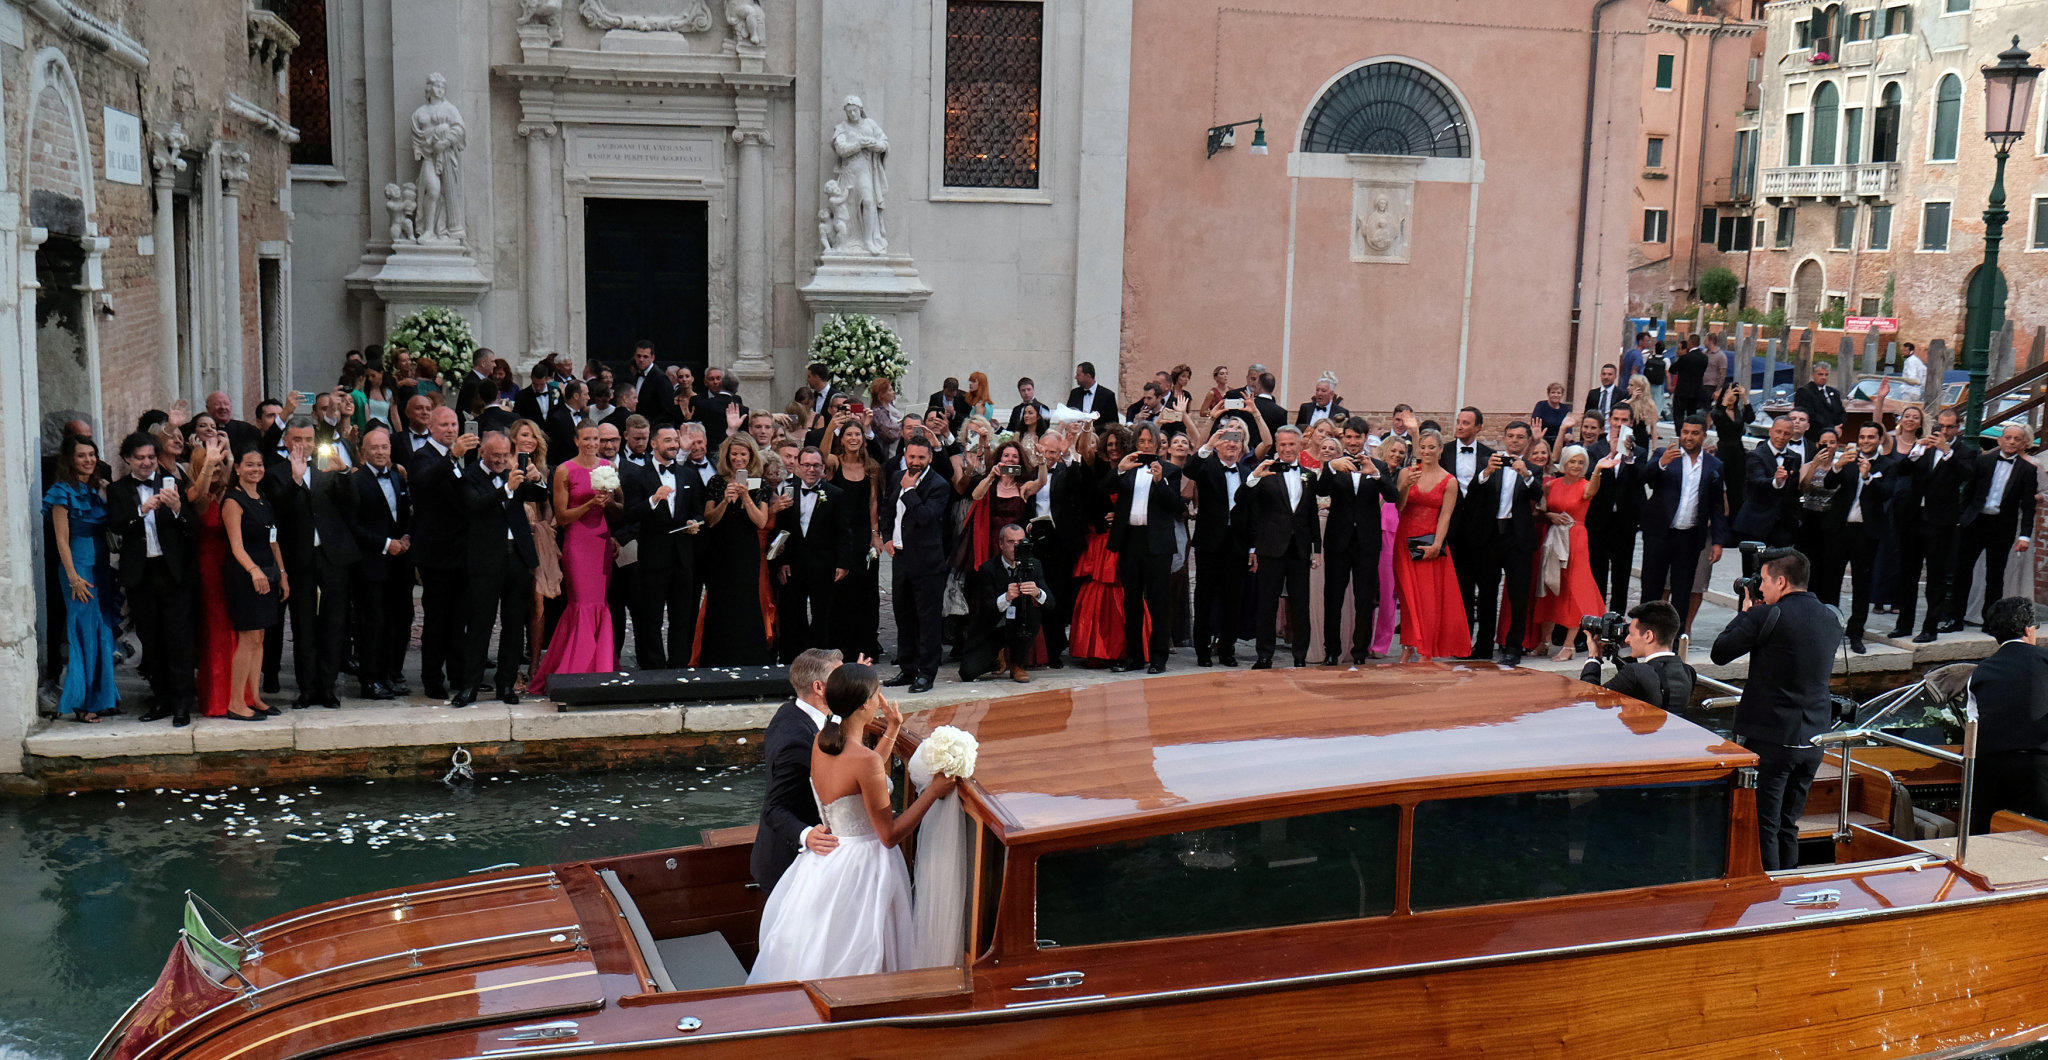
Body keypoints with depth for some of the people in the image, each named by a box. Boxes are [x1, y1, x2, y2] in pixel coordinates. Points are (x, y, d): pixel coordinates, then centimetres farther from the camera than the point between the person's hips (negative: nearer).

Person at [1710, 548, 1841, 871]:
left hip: (1769, 740, -7)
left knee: (1762, 827, 1)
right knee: (1788, 826, 18)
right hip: (1813, 741, 7)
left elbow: (1719, 653, -6)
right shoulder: (1831, 620, 7)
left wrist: (1744, 613, 9)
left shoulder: (1767, 617, -15)